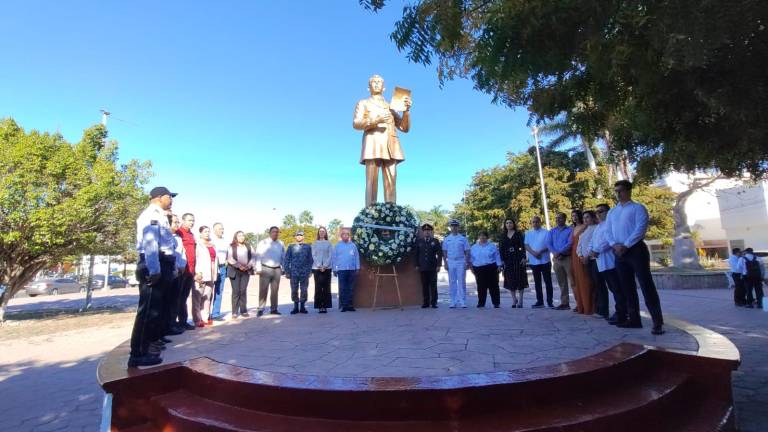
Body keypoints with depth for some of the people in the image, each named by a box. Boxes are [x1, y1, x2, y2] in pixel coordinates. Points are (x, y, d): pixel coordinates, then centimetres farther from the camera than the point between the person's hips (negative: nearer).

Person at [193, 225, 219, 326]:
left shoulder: (212, 245, 20)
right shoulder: (198, 244, -2)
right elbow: (195, 259, -12)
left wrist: (216, 272, 16)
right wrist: (197, 273, -21)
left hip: (211, 274, 7)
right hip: (201, 274, -7)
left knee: (207, 297, 8)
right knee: (197, 297, -5)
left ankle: (205, 317, 13)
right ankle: (197, 320, -4)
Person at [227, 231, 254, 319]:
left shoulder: (248, 246, 14)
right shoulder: (231, 246, 5)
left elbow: (252, 257, 8)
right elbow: (230, 259, -6)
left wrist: (249, 265, -9)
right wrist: (239, 266, -17)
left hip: (246, 271, 2)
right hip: (234, 271, -2)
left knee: (243, 291, 1)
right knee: (236, 291, -4)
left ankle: (243, 311, 6)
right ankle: (234, 312, 1)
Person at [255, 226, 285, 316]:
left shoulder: (280, 244, 9)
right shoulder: (263, 243, -1)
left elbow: (283, 257, 14)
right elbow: (258, 256, -3)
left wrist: (283, 268, 9)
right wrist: (258, 269, -9)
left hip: (277, 269, 3)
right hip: (265, 269, -3)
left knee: (275, 290, 9)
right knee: (263, 290, -3)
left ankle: (273, 309, 17)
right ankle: (261, 309, 3)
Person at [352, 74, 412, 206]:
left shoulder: (390, 106, 30)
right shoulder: (363, 103, 22)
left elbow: (405, 128, 20)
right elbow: (356, 124, 3)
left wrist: (406, 110, 3)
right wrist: (375, 121, -12)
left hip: (390, 145, 3)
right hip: (373, 143, -3)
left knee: (391, 183, -9)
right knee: (372, 182, -15)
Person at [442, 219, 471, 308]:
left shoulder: (463, 238, 4)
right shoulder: (446, 239, 9)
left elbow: (467, 251, 2)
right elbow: (444, 252, 8)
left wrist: (467, 262, -6)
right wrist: (445, 262, 0)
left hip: (461, 262, -2)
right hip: (450, 262, 2)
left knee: (462, 282, -2)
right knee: (452, 282, 4)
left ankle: (462, 302, 3)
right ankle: (453, 302, 9)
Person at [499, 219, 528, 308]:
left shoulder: (518, 234, 3)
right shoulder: (503, 236, 9)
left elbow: (523, 246, -2)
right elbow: (501, 248, 5)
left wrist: (523, 257, -11)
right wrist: (502, 260, -3)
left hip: (518, 258, -2)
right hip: (508, 259, 2)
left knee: (520, 278, -1)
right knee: (510, 279, 3)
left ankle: (520, 301, 6)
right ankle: (514, 299, 15)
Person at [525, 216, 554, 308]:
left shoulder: (546, 232, 1)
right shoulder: (528, 233, 10)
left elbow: (549, 245, -6)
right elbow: (526, 246, 2)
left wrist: (540, 251, -20)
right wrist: (533, 253, -15)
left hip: (545, 261, -3)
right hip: (533, 261, 3)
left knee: (548, 282, 0)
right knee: (537, 282, 8)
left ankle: (549, 301, 6)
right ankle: (539, 301, 15)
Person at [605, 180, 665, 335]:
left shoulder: (638, 208, 0)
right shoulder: (612, 212, 18)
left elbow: (640, 228, -12)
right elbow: (608, 231, 12)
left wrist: (626, 245, -17)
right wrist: (615, 245, -6)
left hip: (636, 250, -6)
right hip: (619, 253, 6)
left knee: (647, 286, -8)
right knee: (627, 287, 10)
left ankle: (658, 322, -5)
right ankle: (634, 319, 18)